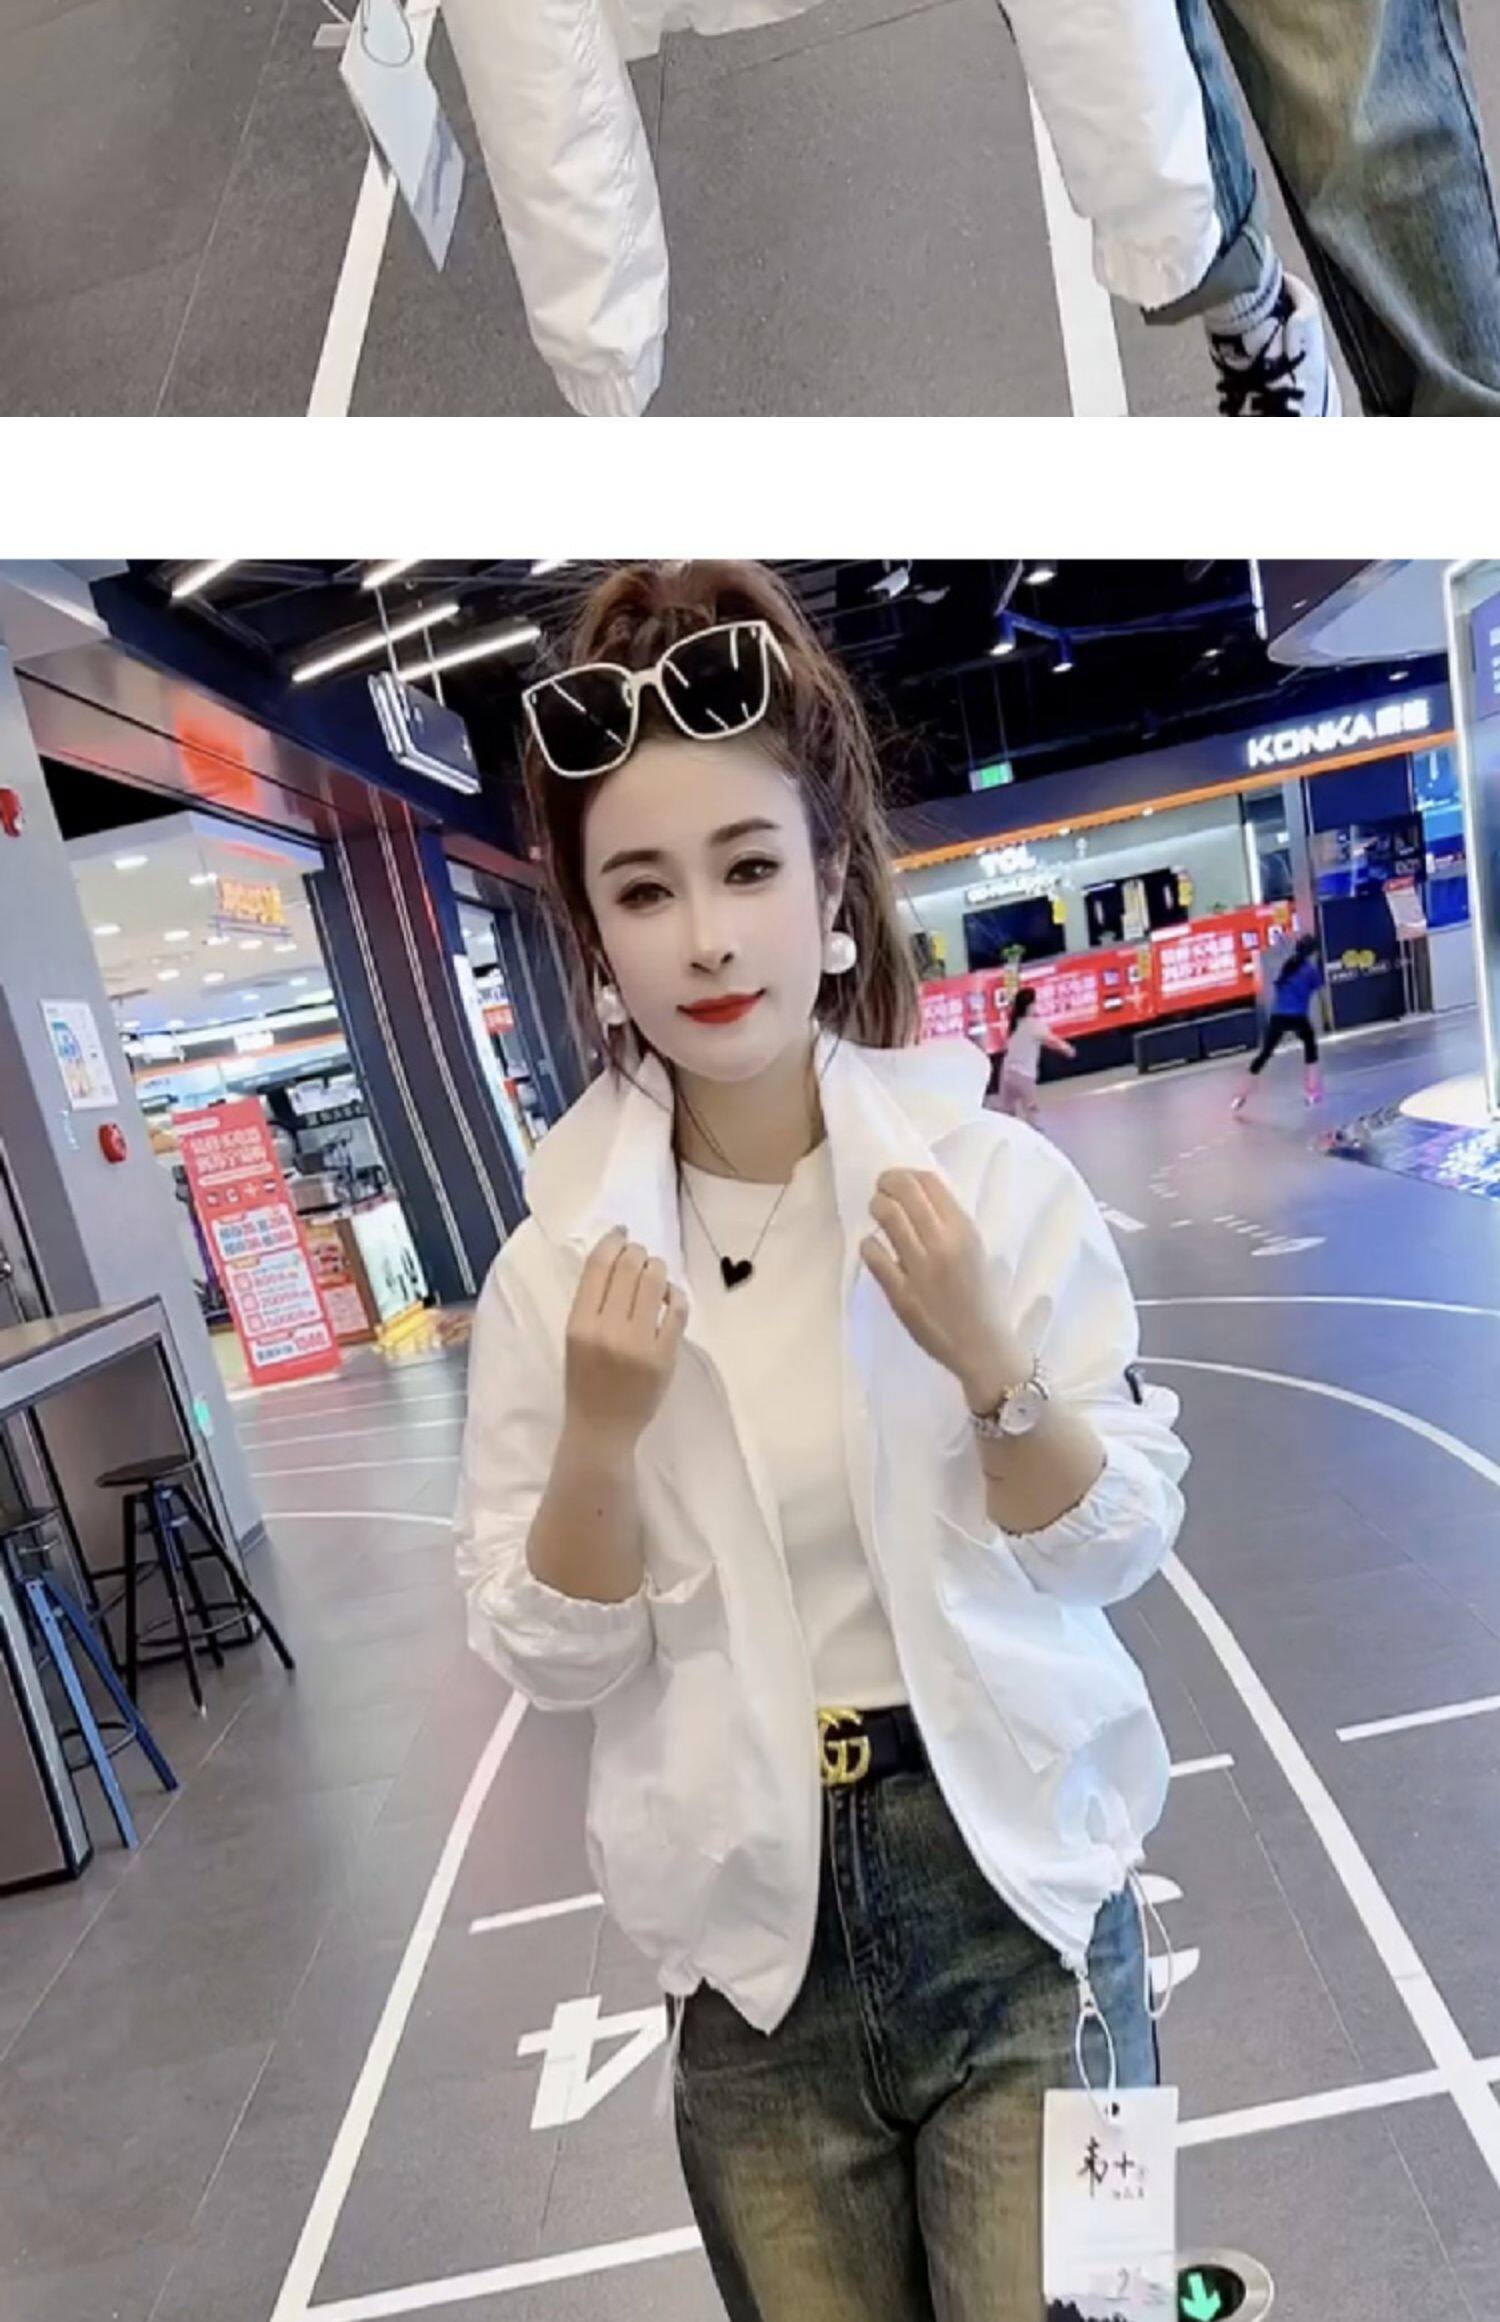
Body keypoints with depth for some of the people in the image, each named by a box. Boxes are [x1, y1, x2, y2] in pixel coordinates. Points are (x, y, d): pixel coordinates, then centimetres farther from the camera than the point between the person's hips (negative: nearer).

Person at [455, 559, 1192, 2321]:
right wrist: (601, 1429, -22)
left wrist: (990, 1360, -24)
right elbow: (551, 1659, -4)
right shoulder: (558, 1257, -11)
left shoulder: (993, 1173, -13)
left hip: (1015, 1883, -1)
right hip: (751, 1931, 2)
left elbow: (1120, 1550, -6)